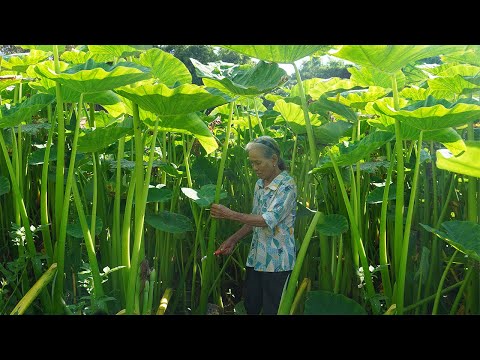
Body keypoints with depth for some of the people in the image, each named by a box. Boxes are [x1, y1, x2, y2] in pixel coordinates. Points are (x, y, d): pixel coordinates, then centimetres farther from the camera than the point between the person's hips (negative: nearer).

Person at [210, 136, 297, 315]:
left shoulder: (287, 185, -15)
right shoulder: (259, 184, 10)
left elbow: (269, 220, -24)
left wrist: (231, 214, -23)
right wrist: (233, 240, 9)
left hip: (277, 261, -7)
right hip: (256, 258, 7)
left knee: (271, 310, 2)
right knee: (250, 306, 14)